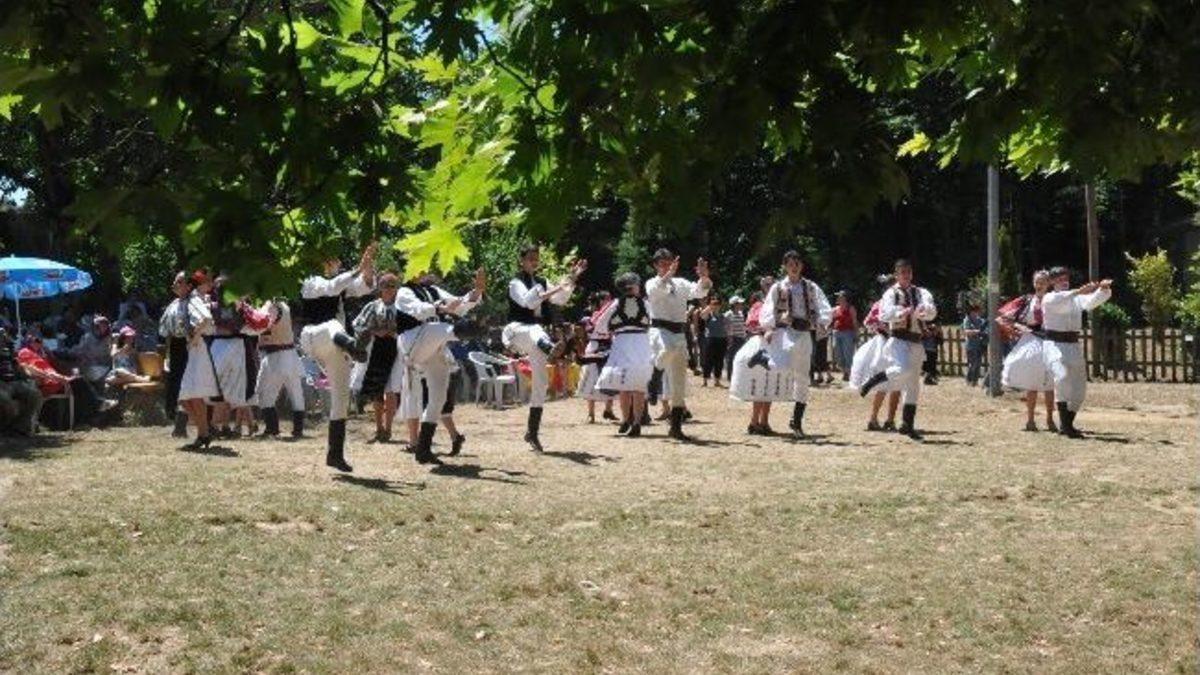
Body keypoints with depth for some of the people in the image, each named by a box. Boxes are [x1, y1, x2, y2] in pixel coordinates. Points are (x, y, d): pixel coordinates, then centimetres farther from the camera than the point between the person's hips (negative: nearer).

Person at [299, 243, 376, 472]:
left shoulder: (342, 283, 15)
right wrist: (358, 269, -31)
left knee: (341, 397, 5)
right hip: (313, 337, -7)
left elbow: (366, 286, -3)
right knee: (333, 326, -42)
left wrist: (368, 266, -21)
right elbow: (331, 288, -23)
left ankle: (335, 453, 13)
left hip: (332, 350, 7)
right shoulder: (310, 283, -2)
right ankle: (348, 344, -82)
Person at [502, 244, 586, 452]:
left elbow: (561, 299, 4)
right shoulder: (516, 283, -4)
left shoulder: (542, 282, 16)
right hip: (517, 330, -7)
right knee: (536, 331, -43)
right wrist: (554, 289, -30)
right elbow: (528, 301, -23)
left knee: (540, 383, 3)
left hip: (536, 333, 7)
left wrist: (572, 279, -6)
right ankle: (552, 349, -82)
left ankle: (532, 433, 11)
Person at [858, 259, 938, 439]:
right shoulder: (891, 294, 1)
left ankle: (908, 425, 18)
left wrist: (925, 310, -30)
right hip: (898, 340, -5)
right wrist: (901, 312, -34)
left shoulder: (920, 293, 12)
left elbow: (931, 312, -7)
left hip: (915, 342, 5)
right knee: (903, 370, -33)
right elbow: (884, 313, -16)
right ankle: (874, 379, -7)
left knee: (913, 385, 9)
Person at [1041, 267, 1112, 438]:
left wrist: (1104, 288, -24)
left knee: (1079, 388, 7)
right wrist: (1079, 291, -37)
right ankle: (1065, 425, -25)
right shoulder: (1049, 298, -1)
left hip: (1073, 345, 6)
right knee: (1062, 377, -27)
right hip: (1054, 345, -6)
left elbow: (1095, 299, -2)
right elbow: (1059, 301, -24)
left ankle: (1066, 425, 24)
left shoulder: (1077, 299, 12)